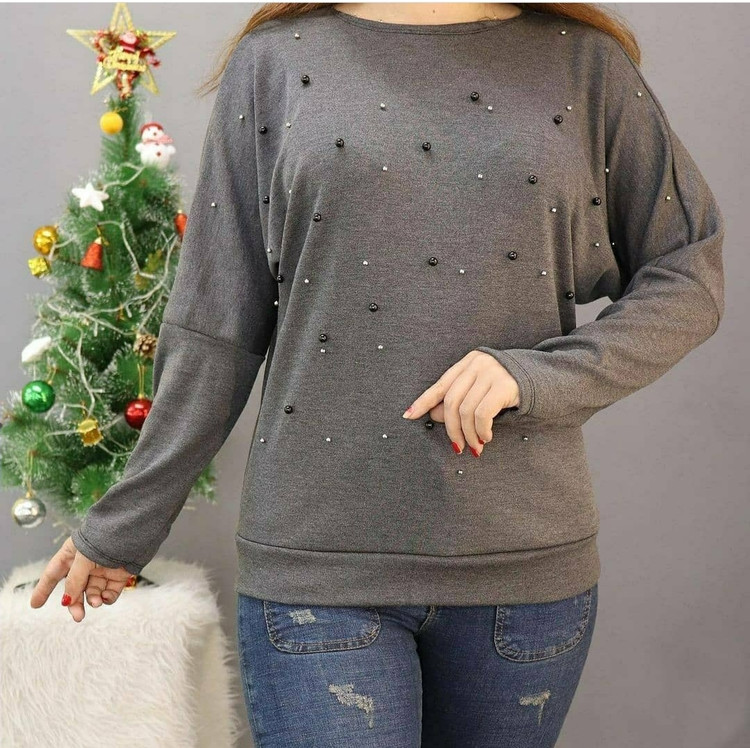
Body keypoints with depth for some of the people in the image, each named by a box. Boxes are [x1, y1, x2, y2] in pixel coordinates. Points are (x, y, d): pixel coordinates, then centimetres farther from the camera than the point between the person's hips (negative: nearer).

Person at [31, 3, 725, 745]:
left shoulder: (584, 61, 6)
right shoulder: (275, 60, 4)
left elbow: (689, 273, 7)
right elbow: (214, 329, 5)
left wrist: (540, 376, -11)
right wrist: (123, 526, 8)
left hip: (526, 558, 2)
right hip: (318, 557, -1)